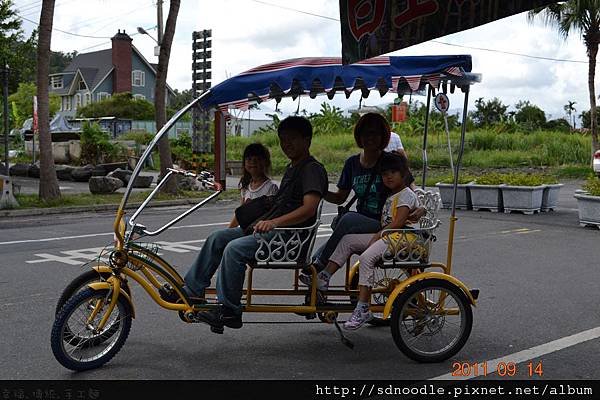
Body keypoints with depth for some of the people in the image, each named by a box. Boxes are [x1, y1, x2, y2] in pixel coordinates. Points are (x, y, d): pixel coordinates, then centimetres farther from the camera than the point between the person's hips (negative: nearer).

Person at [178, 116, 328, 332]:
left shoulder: (313, 169, -11)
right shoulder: (292, 168, 21)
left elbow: (309, 208, -26)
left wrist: (274, 222, -35)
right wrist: (262, 221, 15)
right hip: (272, 228, 10)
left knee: (234, 249, -27)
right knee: (217, 238, 2)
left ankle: (228, 311, -17)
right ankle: (191, 290, 5)